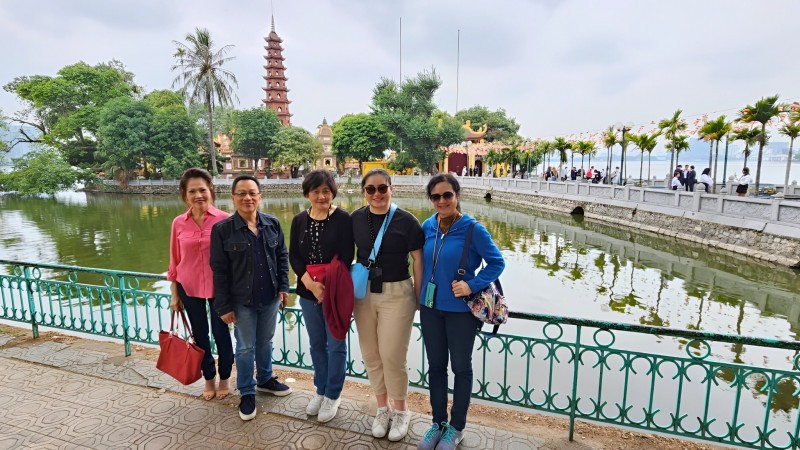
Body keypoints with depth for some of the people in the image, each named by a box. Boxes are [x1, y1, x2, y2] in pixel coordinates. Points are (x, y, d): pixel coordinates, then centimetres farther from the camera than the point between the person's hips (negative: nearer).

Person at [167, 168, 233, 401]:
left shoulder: (224, 220, -13)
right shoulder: (179, 223, -3)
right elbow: (175, 261, 5)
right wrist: (174, 295, 8)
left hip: (219, 287, -3)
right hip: (189, 288, 3)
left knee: (221, 333, 10)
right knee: (199, 335, 16)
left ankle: (225, 378, 33)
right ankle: (209, 378, 38)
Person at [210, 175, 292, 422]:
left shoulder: (272, 223, -2)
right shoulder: (222, 229, -12)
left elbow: (282, 256, 7)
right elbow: (219, 270, -10)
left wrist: (283, 287, 1)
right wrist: (224, 306, -10)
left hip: (270, 297, 3)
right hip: (242, 300, -3)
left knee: (265, 341, 20)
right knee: (245, 347, 11)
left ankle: (265, 379, 42)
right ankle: (247, 392, 30)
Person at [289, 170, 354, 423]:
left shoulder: (343, 219, -9)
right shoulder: (299, 221, 4)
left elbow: (346, 258, -14)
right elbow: (294, 256, 0)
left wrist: (327, 286, -20)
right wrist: (310, 283, -15)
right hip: (308, 292, 4)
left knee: (336, 345, 7)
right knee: (317, 343, 17)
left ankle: (333, 395, 25)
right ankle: (320, 390, 35)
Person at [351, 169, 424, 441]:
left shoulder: (406, 220, -10)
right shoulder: (356, 219, 0)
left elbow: (417, 258, -6)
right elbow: (349, 253, 11)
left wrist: (418, 297, -5)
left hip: (396, 294, -3)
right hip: (364, 293, 4)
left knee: (393, 355, 1)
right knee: (371, 355, 12)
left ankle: (401, 411, 27)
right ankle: (382, 408, 34)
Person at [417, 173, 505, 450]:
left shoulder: (473, 229, -15)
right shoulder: (427, 226, -1)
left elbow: (497, 262, -9)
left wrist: (472, 285, -20)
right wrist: (420, 296, 7)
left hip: (460, 310, -4)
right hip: (430, 307, 5)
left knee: (461, 367, 12)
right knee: (435, 365, 16)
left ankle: (456, 427, 31)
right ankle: (438, 422, 34)